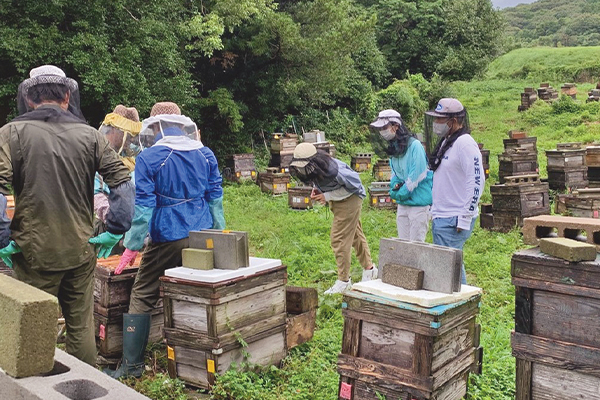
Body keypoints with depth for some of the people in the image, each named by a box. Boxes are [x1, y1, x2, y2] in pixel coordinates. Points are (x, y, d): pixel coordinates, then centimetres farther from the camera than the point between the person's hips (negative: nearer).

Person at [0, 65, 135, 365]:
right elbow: (123, 183, -2)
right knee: (82, 327, 13)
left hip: (35, 253, -2)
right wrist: (114, 231, 4)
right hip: (80, 251, 3)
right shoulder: (89, 136, 2)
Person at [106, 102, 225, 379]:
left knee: (142, 298, 6)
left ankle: (132, 364, 9)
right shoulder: (205, 154, 5)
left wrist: (132, 246, -5)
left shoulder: (148, 158, -8)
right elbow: (215, 197, 9)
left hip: (167, 239, -4)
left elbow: (143, 206, -11)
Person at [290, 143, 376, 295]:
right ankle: (369, 268, 37)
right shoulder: (312, 168, -15)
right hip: (336, 201, 9)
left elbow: (355, 184, -25)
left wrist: (328, 196, -27)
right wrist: (316, 189, -12)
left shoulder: (333, 170, -38)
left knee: (339, 239, -9)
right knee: (355, 234, 20)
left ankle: (344, 280, 2)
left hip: (350, 198, -8)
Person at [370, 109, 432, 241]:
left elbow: (418, 175, -19)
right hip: (402, 204, 8)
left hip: (418, 203, -8)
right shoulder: (393, 148, 10)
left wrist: (401, 193, -11)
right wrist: (394, 187, -3)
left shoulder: (414, 145, -15)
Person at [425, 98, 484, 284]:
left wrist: (465, 219, -20)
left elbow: (477, 182, -20)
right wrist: (436, 212, 18)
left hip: (455, 220, -10)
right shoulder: (446, 142, 15)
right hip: (441, 218, 10)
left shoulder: (464, 143, -15)